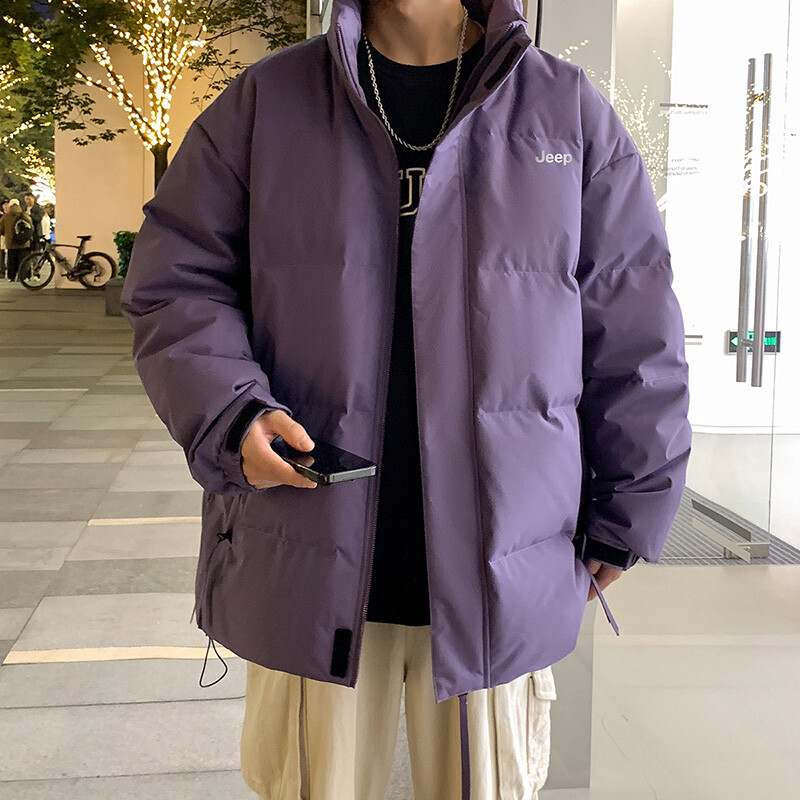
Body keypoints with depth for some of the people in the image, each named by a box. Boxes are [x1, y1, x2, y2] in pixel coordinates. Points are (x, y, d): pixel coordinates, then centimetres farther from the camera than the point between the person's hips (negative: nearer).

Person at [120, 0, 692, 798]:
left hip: (505, 579, 0)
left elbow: (635, 340, 6)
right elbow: (176, 284, 4)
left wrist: (624, 520, 6)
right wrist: (231, 415, -15)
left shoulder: (572, 113, 6)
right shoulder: (262, 103, 7)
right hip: (308, 570, 1)